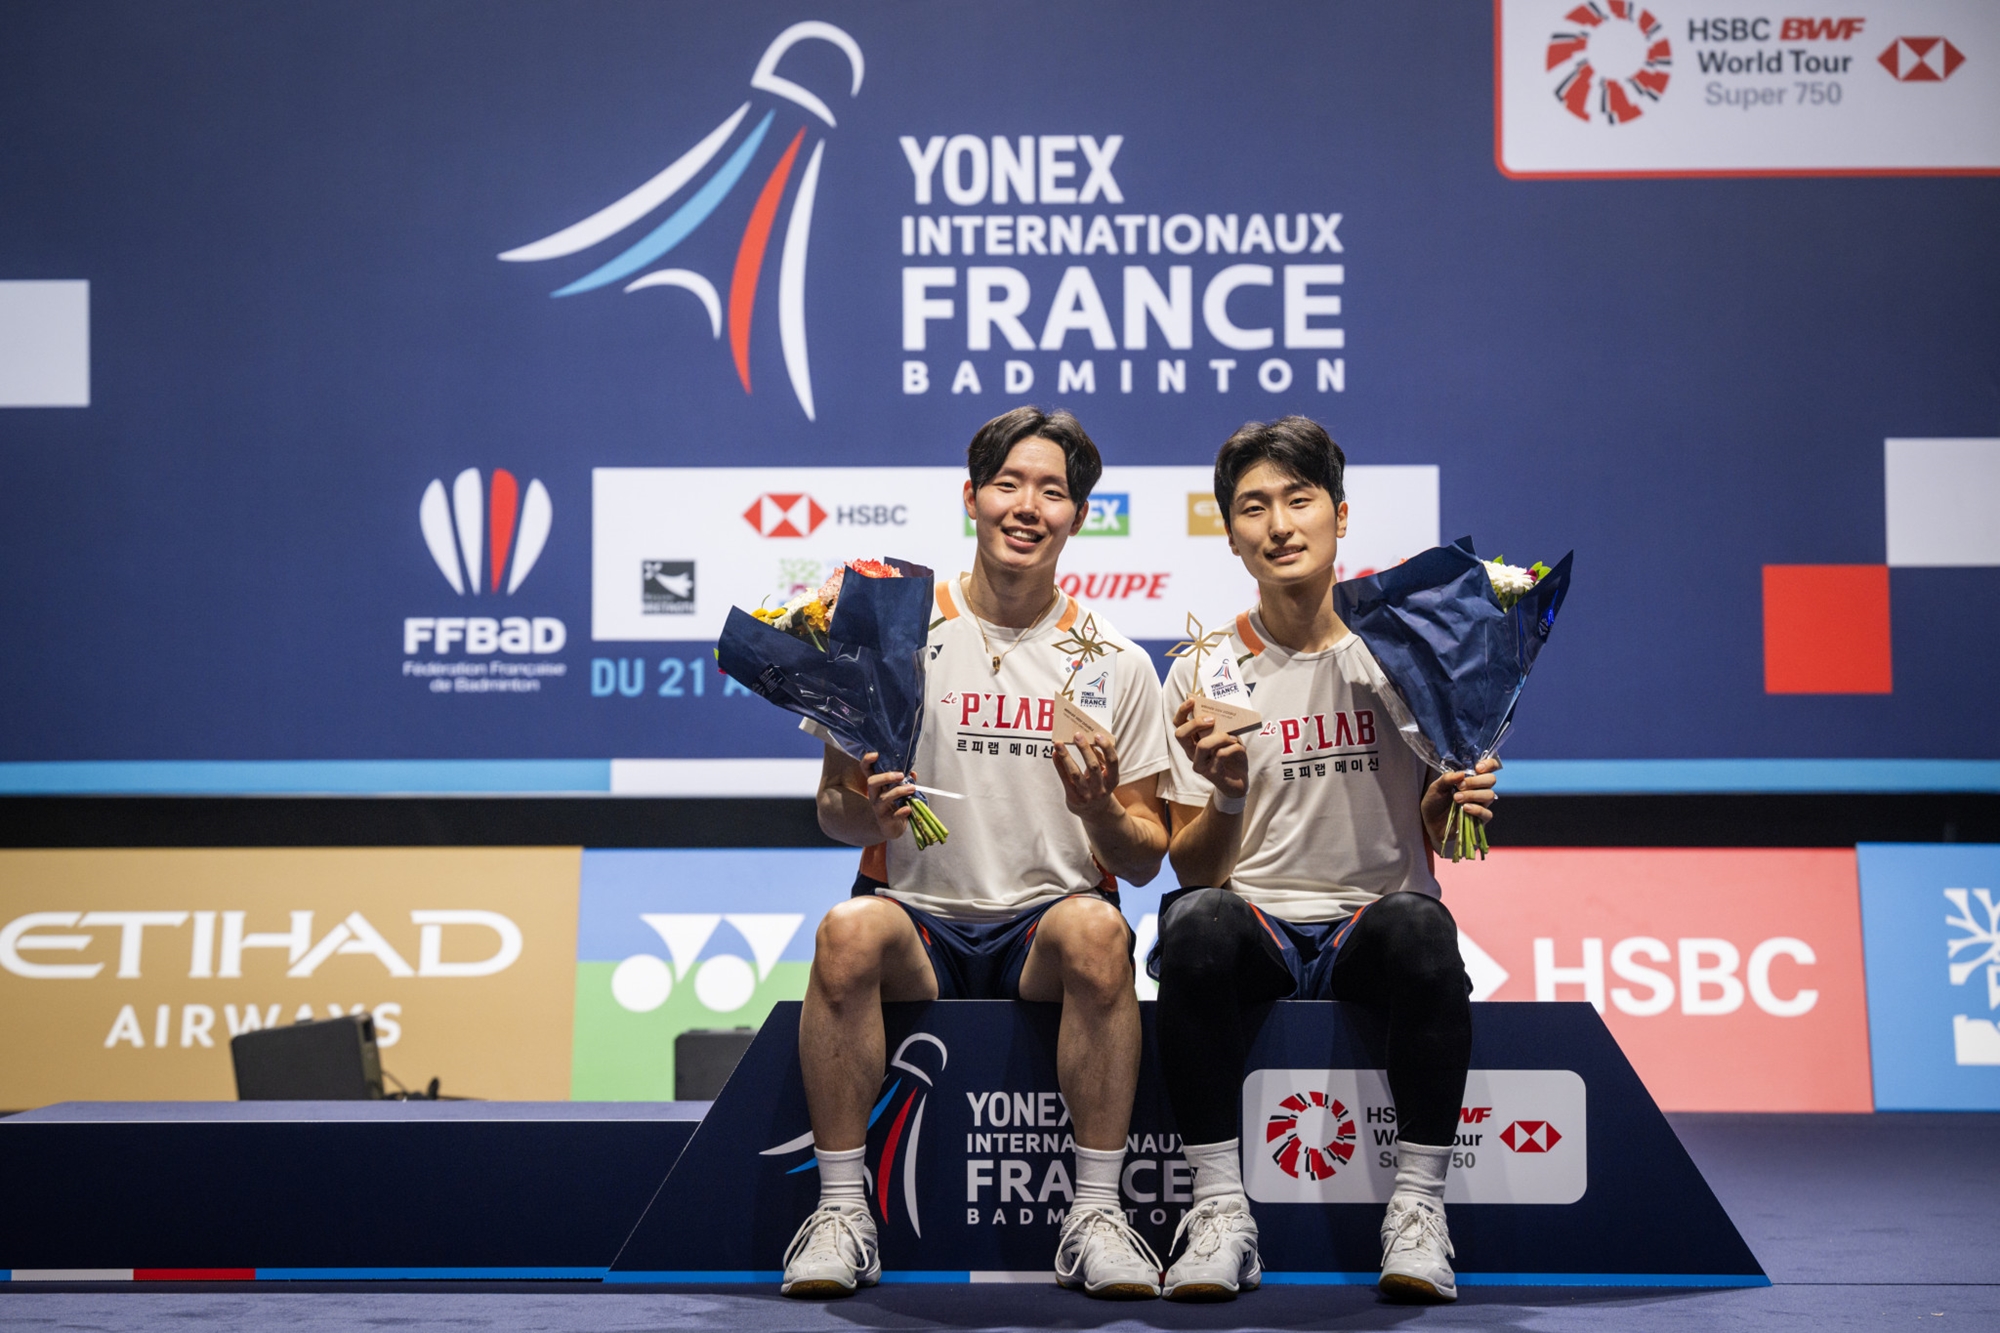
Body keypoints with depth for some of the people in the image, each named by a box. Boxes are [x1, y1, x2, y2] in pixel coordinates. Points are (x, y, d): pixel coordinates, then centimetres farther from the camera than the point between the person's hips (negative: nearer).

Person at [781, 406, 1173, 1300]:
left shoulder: (1116, 664, 8)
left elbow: (1144, 863, 7)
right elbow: (833, 810, 8)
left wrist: (1102, 811, -15)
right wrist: (860, 811, -16)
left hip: (1046, 928, 0)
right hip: (919, 922, 0)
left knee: (1095, 929, -35)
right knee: (848, 932, -34)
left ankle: (1097, 1212, -25)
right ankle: (841, 1210, -22)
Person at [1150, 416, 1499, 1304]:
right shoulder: (1203, 678, 6)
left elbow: (1436, 842, 11)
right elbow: (1193, 872, 3)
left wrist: (1452, 804, -12)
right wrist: (1228, 800, -18)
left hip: (1369, 927, 0)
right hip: (1257, 931, 0)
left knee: (1419, 924, -35)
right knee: (1196, 924, -34)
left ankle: (1417, 1209, -26)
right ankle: (1219, 1209, -27)